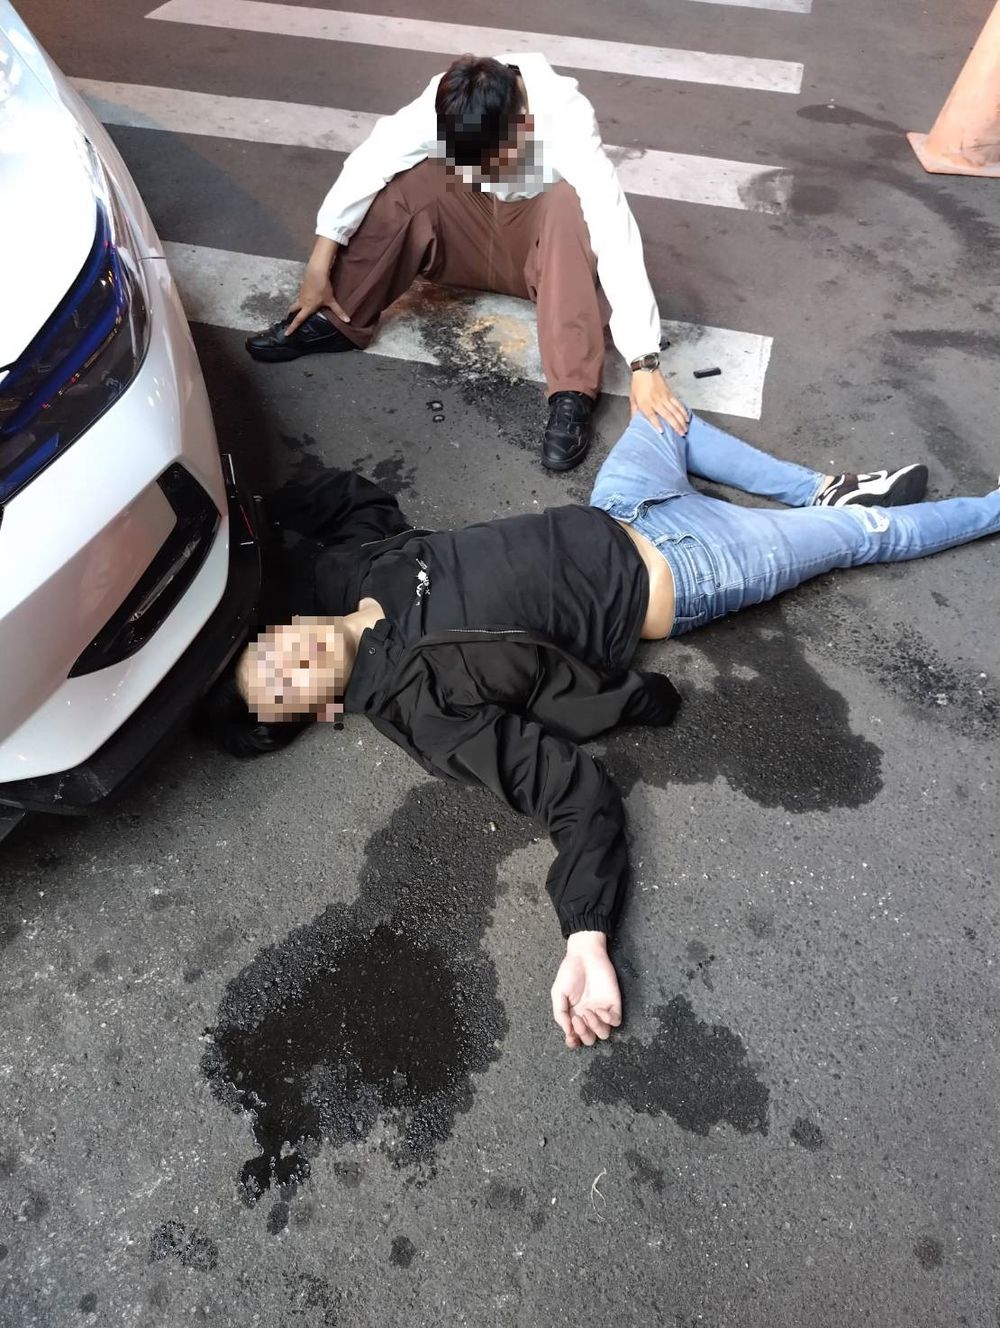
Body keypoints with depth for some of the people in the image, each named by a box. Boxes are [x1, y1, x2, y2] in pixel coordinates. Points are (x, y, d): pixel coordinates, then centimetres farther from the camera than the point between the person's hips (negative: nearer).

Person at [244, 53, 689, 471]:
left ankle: (572, 394, -37)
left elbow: (615, 234, -42)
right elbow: (367, 163, -21)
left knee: (571, 204, -36)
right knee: (408, 180, -23)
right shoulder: (443, 103, -24)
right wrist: (319, 266, -26)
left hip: (549, 250, -2)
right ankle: (336, 322, -13)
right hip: (477, 235, 3)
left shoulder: (566, 119, -33)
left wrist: (644, 363, -51)